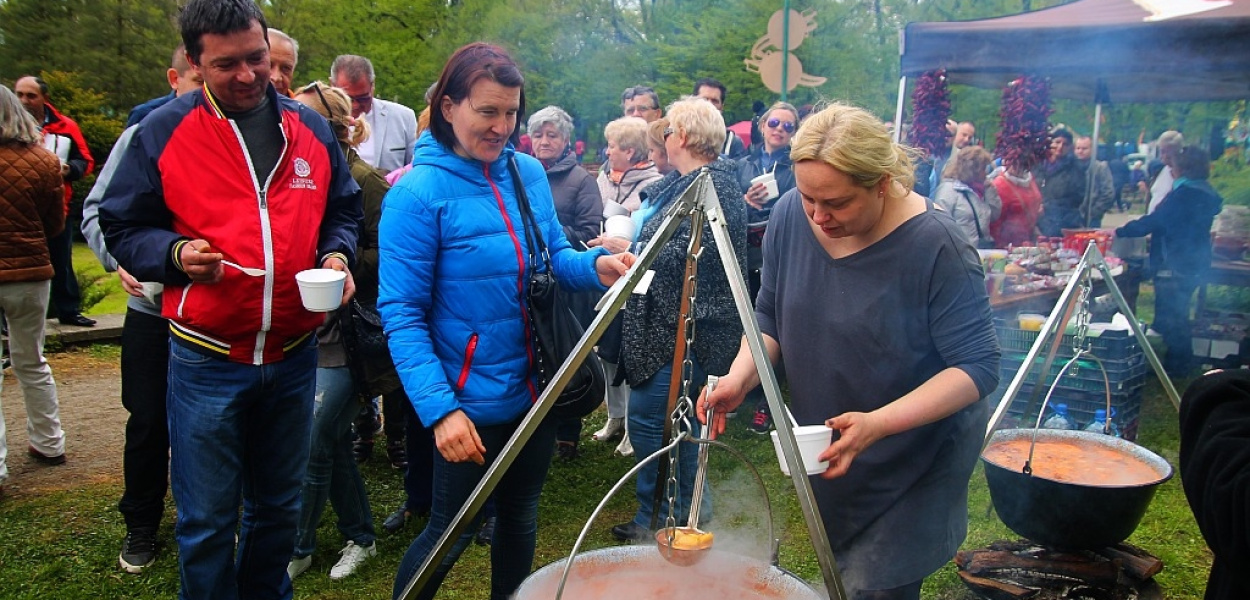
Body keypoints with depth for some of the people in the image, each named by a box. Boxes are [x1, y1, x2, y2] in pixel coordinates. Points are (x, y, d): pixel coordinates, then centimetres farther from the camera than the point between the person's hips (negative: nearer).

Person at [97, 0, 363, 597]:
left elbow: (342, 211, 16)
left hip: (294, 356, 3)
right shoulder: (161, 132, -4)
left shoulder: (311, 128, 5)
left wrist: (336, 255, -4)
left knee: (278, 507, 20)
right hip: (206, 361, -3)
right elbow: (122, 228, 2)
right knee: (206, 524, 9)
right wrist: (174, 253, -18)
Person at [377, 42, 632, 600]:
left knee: (520, 514, 22)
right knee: (452, 531, 10)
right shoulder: (418, 193, -17)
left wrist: (595, 266, -12)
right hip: (471, 402, -6)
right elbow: (401, 315, -18)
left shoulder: (529, 172, 0)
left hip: (538, 388, 6)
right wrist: (440, 408, -26)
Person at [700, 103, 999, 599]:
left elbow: (978, 367, -24)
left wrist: (876, 425, -36)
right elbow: (770, 315, 1)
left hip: (916, 461, -5)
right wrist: (740, 377, -18)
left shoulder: (936, 246, -26)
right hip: (824, 448, 6)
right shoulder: (790, 216, -11)